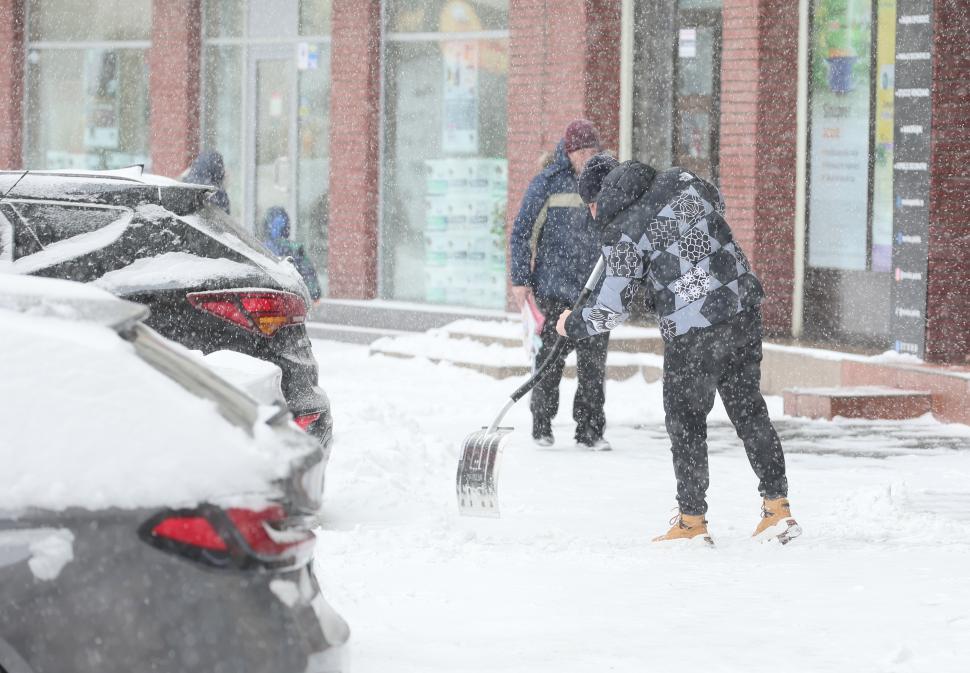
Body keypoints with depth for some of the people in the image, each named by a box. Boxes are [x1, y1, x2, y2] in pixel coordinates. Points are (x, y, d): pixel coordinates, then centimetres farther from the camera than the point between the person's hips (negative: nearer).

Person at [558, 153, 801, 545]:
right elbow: (717, 203, 27)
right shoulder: (680, 182, 3)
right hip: (743, 309, 6)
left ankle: (692, 520, 15)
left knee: (685, 420, 10)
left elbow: (611, 310, -7)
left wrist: (573, 326, 10)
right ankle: (777, 506, 18)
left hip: (692, 333, -6)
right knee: (748, 408, 16)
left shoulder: (622, 234, -11)